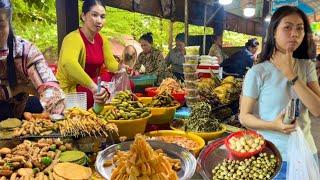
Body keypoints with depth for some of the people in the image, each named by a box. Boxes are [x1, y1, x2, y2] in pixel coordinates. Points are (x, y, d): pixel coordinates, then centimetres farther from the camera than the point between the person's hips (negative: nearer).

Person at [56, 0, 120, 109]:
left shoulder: (102, 39, 4)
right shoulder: (74, 38, -23)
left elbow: (111, 63, 1)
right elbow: (68, 62, -43)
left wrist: (121, 66, -23)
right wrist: (94, 87, -52)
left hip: (90, 87, 8)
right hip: (70, 91, -8)